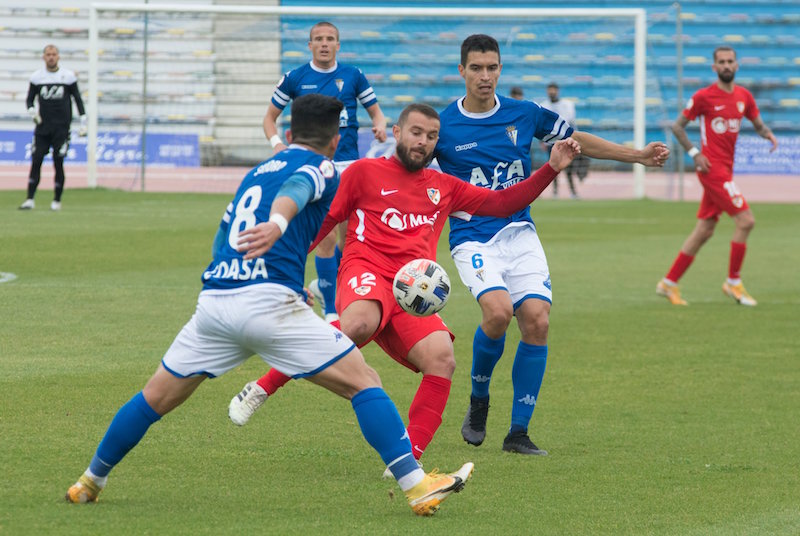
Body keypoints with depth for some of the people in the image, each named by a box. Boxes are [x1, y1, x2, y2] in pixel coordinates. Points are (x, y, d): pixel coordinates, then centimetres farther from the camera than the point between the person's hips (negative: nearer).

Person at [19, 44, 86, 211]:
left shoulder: (68, 76, 1)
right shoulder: (36, 77, 6)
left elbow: (78, 99, 6)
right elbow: (29, 99, 13)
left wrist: (83, 122, 0)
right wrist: (32, 111, -8)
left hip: (61, 127, -2)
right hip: (42, 126, 2)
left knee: (58, 163, -4)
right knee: (36, 161, -5)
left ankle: (57, 200, 7)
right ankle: (30, 199, -4)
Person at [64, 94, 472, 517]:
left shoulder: (255, 173, 30)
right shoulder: (320, 168, 9)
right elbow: (295, 189, -16)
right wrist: (277, 223, -38)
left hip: (213, 304, 6)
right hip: (269, 301, -6)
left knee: (155, 399, 21)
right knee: (364, 384, 1)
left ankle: (90, 482, 31)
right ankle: (416, 486, -7)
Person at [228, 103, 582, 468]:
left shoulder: (444, 187, 27)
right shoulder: (364, 172, 16)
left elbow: (503, 203, 28)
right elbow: (322, 221, 18)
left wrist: (552, 168, 18)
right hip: (366, 273, -4)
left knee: (442, 359, -26)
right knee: (358, 326, -40)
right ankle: (263, 387, -25)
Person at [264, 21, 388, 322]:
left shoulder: (353, 76, 6)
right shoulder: (294, 79, 3)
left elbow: (375, 110, 14)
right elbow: (270, 117, 12)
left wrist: (380, 125, -9)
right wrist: (276, 143, -7)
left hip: (348, 164, 2)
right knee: (327, 236, -9)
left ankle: (323, 286, 29)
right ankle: (331, 310, 0)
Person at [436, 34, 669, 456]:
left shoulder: (525, 115, 4)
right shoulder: (443, 125, -3)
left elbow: (578, 141, 18)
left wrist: (637, 156, 17)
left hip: (519, 234, 3)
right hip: (473, 239, -3)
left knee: (536, 319, -15)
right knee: (498, 312, -27)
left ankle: (518, 433, -4)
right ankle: (478, 401, 1)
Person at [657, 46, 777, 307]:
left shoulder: (744, 96, 9)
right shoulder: (704, 96, -8)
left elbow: (758, 123, 20)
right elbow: (677, 126, -1)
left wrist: (769, 135, -3)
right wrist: (694, 153, -11)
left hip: (725, 169, 7)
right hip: (712, 168, -7)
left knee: (704, 230, 10)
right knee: (745, 220, -13)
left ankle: (669, 283, 17)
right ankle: (733, 283, -2)